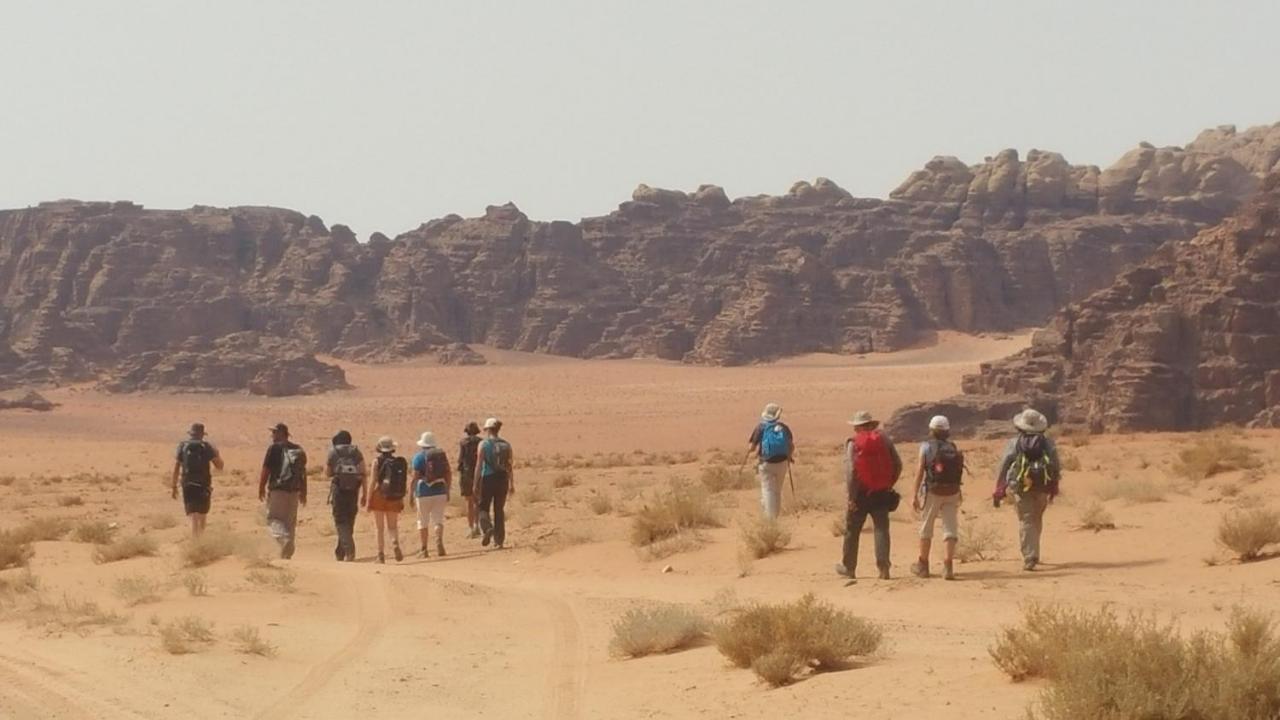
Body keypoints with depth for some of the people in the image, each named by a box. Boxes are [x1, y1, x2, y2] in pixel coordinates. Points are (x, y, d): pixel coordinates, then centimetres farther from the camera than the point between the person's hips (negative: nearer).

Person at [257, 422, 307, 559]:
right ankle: (287, 554, 15)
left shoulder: (275, 448, -7)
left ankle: (284, 537, -27)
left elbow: (266, 470, -8)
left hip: (277, 490, -6)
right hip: (294, 491, 6)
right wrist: (303, 492, 21)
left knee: (273, 518, 0)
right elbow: (303, 472, 16)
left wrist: (261, 489, 0)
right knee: (290, 521, 12)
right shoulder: (298, 449, 12)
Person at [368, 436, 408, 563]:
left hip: (379, 496, -2)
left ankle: (381, 554, 6)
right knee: (393, 526, 10)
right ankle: (395, 543, -17)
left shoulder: (377, 461, -6)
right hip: (394, 498, 2)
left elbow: (374, 481, -8)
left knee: (380, 528, 6)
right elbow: (405, 482, 3)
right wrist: (401, 498, 13)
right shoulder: (399, 461, 2)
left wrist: (369, 500, -3)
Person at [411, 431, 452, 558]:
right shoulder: (441, 454, 8)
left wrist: (412, 495, -3)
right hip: (440, 492, 3)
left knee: (423, 522, 7)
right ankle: (439, 541, -22)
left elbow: (415, 477, -8)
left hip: (424, 493, -3)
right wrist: (448, 492, 15)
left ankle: (424, 550, 9)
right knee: (438, 519, 4)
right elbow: (449, 474, 8)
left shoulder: (419, 457, -4)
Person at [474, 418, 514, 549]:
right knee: (499, 510, 10)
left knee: (483, 507, 9)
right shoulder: (506, 445, 5)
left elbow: (479, 465, -8)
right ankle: (499, 540, 9)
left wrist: (476, 484, -5)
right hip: (502, 479, 3)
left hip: (488, 479, -3)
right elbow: (510, 466, 7)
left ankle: (487, 528, -19)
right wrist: (512, 485, 13)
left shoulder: (483, 444, -5)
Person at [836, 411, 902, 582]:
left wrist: (852, 496, -11)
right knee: (881, 529, 3)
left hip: (861, 494, -2)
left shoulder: (853, 443, -7)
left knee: (852, 530, 12)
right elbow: (898, 465, 3)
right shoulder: (884, 440, 3)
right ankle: (883, 567, -9)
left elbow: (850, 471, -14)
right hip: (881, 494, 2)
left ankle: (849, 567, 21)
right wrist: (889, 485, 14)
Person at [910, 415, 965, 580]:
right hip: (952, 492, 2)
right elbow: (959, 472, 7)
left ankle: (923, 565, 21)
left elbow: (920, 471, -10)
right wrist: (959, 493, 22)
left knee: (926, 529, 11)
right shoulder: (953, 448, 5)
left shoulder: (926, 447, -5)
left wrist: (914, 494, -9)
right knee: (951, 528, 2)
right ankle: (948, 565, -10)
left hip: (932, 492, -2)